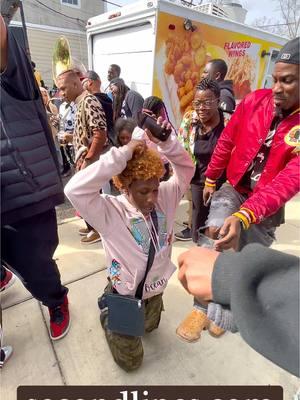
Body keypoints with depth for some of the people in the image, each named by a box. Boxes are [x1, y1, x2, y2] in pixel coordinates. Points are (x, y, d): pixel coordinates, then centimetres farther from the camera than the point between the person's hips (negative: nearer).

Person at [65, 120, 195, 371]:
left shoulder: (164, 197, -15)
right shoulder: (111, 211, -30)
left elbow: (186, 169, -12)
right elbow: (74, 190, -45)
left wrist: (166, 142, -31)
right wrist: (122, 154, -47)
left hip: (155, 289, 5)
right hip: (125, 294, -5)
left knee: (149, 328, 37)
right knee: (131, 362, 20)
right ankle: (108, 314, 38)